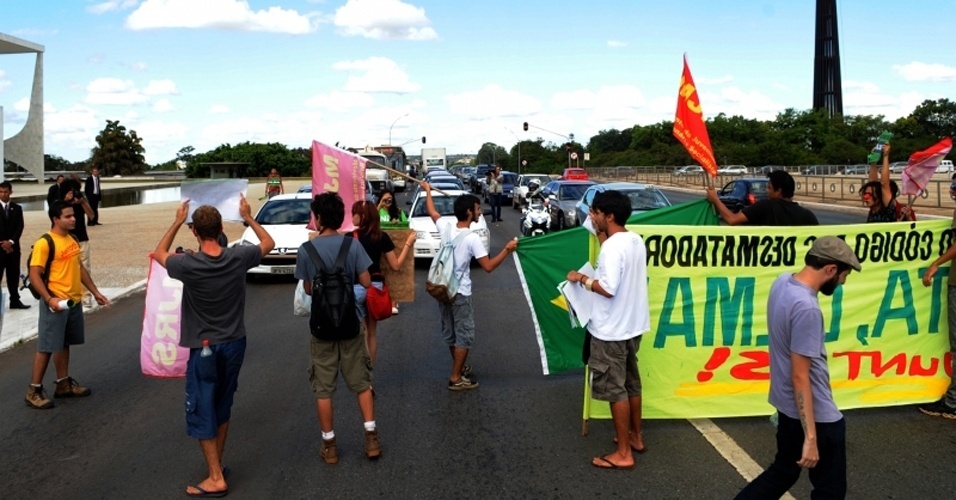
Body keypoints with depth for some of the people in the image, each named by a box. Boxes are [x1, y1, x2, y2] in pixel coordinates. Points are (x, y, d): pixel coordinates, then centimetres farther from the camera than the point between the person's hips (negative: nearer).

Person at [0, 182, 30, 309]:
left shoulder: (17, 208, 10)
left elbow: (20, 227, 2)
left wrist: (11, 241, -11)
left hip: (13, 247, 3)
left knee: (14, 274, 5)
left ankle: (15, 301, 11)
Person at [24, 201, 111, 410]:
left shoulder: (72, 239, 10)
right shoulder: (44, 243, -15)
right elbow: (34, 275, -17)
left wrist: (96, 292, 18)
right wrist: (49, 299, -27)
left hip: (74, 301, 8)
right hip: (56, 303, -8)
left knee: (64, 344, 17)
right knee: (47, 346, -2)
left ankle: (64, 384, 27)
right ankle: (34, 390, 7)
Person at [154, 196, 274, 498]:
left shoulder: (188, 265, -18)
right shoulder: (238, 258, -11)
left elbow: (159, 254, 5)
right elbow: (269, 243, 10)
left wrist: (177, 222, 9)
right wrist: (248, 218, 18)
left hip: (204, 348, -4)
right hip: (234, 344, 4)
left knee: (201, 412, 5)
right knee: (222, 407, 19)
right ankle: (217, 465, 31)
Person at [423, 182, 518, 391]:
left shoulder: (446, 227, -3)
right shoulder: (472, 238, -20)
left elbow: (432, 212, 18)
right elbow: (488, 266, -21)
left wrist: (427, 191, 34)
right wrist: (507, 249, -13)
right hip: (459, 293, -7)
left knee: (450, 332, 19)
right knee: (464, 335, 2)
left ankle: (459, 367, 37)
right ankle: (456, 379, 3)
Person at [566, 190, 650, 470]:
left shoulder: (612, 247, -23)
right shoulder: (636, 241, 5)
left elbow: (608, 288, -30)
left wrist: (582, 279, -14)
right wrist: (602, 234, 16)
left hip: (611, 330, -9)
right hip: (633, 325, 9)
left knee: (615, 389, 0)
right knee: (631, 383, 21)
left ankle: (623, 454, 8)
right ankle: (635, 437, 35)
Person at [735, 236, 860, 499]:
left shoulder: (781, 282, -2)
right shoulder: (807, 308, -29)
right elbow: (800, 377, -27)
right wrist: (810, 437, -24)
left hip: (786, 404, 9)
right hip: (817, 415, -9)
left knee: (782, 472, 25)